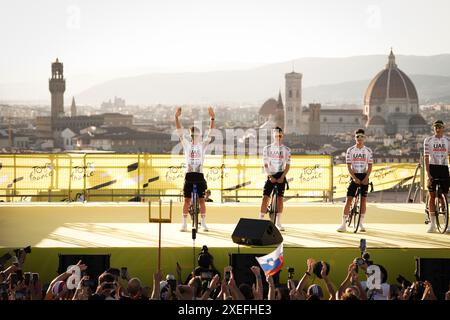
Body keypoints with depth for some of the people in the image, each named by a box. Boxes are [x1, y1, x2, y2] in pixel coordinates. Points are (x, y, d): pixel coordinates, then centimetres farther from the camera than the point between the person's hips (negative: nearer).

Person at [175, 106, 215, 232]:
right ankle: (184, 223, 6)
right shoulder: (186, 145, 7)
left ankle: (204, 223, 7)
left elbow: (210, 133, -3)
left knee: (201, 200, 2)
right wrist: (176, 117, -16)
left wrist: (212, 118, -16)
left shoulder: (202, 145, 6)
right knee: (187, 200, 2)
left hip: (199, 175, 0)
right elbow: (179, 132, -2)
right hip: (189, 175, 0)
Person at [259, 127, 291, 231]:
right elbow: (265, 165, 1)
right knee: (265, 198, -10)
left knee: (280, 198, -2)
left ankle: (278, 222, 4)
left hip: (281, 176, 0)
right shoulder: (267, 148, 2)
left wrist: (282, 177, -10)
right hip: (271, 176, 0)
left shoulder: (286, 150, 3)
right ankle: (260, 220, -10)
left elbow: (287, 165, 3)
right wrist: (270, 176, -10)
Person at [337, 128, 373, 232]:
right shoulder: (350, 150, 0)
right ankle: (343, 224, -9)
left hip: (364, 177, 1)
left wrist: (366, 178, -13)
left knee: (363, 200, 2)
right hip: (354, 176, -1)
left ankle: (361, 224, 11)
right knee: (349, 199, -7)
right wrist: (354, 177, -16)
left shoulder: (368, 151, 3)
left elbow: (370, 166, 1)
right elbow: (348, 166, -3)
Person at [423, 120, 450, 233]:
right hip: (432, 168, -1)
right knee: (432, 195, -1)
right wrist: (428, 173, -14)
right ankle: (432, 224, 2)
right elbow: (426, 157, -5)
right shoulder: (428, 141, 0)